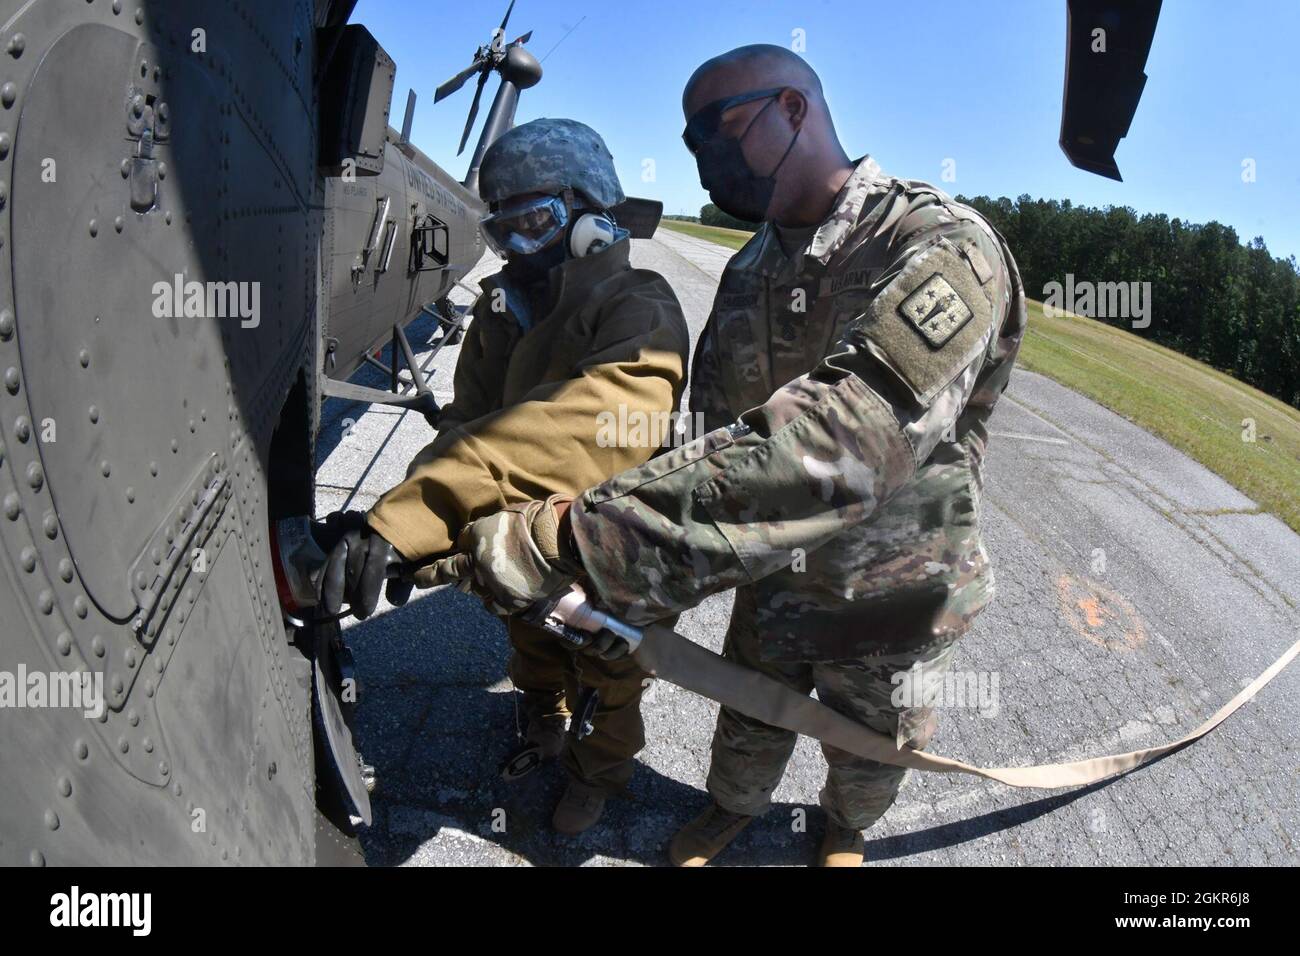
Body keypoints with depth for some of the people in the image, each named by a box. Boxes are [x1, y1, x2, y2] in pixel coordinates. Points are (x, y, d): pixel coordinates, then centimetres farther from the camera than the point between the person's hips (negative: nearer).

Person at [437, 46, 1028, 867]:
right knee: (749, 723, 24)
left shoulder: (941, 246, -28)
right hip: (773, 582, 5)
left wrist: (568, 538, -50)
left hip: (892, 605, -4)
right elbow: (720, 440, 2)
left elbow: (841, 447, -45)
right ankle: (735, 807, 56)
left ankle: (848, 828, 54)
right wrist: (633, 586, -6)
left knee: (867, 748, 22)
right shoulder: (750, 271, -2)